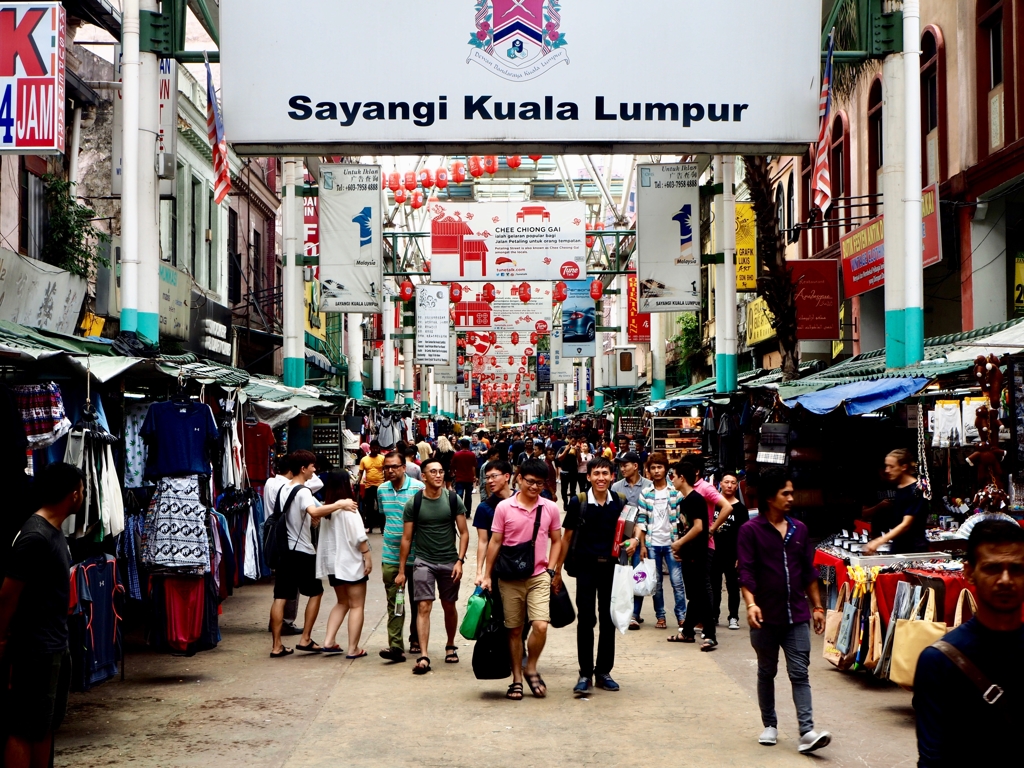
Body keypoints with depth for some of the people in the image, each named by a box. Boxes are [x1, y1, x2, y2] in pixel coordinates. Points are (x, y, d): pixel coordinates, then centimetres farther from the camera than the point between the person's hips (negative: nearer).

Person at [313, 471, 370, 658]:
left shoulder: (325, 508, 4)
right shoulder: (348, 508, -15)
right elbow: (359, 537, -16)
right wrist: (367, 557, -8)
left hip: (332, 562, 7)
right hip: (351, 562, -7)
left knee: (342, 603, 20)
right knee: (356, 606, 2)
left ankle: (329, 641, 10)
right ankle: (353, 649, 0)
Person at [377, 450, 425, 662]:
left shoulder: (418, 488, -8)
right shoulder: (382, 490, 7)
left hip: (415, 554, -3)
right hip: (390, 555, 3)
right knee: (393, 601, -4)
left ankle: (416, 640, 27)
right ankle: (395, 646, -8)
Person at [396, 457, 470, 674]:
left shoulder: (454, 500, -2)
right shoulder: (413, 503, -3)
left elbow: (464, 533, 1)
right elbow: (406, 538, 2)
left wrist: (460, 560, -10)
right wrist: (401, 570, 1)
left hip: (449, 562, 1)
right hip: (423, 561, -1)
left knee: (449, 606, 14)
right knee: (423, 607, -11)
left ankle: (451, 646, 35)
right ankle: (423, 657, -15)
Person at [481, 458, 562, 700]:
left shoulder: (550, 508, 2)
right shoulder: (504, 507, -3)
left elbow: (556, 541, 12)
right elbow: (495, 542, 2)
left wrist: (551, 570, 2)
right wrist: (487, 576, 3)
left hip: (539, 577, 0)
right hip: (510, 578, 0)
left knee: (540, 625, -15)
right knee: (514, 630, 7)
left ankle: (531, 668, 8)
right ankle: (517, 679, 19)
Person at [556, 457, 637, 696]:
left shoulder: (620, 503, 1)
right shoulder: (578, 502, -6)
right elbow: (567, 536, 0)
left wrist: (634, 540, -10)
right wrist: (558, 569, 0)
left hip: (611, 567, 3)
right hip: (586, 567, -3)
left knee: (609, 620, 9)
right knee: (586, 620, -1)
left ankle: (604, 672, 19)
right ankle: (585, 674, 5)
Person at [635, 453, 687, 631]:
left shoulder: (675, 491, 2)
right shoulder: (645, 493, 4)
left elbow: (682, 516, 3)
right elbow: (641, 520, 4)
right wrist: (642, 546, -1)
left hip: (671, 542, -1)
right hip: (652, 544, 1)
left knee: (677, 581, -4)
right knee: (656, 583, 7)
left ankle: (682, 616, 2)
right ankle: (660, 616, 14)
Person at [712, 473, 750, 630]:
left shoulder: (740, 508, 0)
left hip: (732, 554, -2)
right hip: (713, 552, 2)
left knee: (733, 586, 5)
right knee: (714, 586, 9)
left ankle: (733, 617, 10)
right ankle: (713, 615, 18)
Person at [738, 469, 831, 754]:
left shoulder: (799, 529, 8)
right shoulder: (751, 530, -7)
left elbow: (809, 572, 13)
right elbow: (746, 572, -13)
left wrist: (817, 606, 12)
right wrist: (750, 604, -27)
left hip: (797, 616, 3)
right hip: (766, 616, -3)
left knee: (800, 674, -3)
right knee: (766, 673, 12)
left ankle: (807, 732, -9)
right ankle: (769, 725, 26)